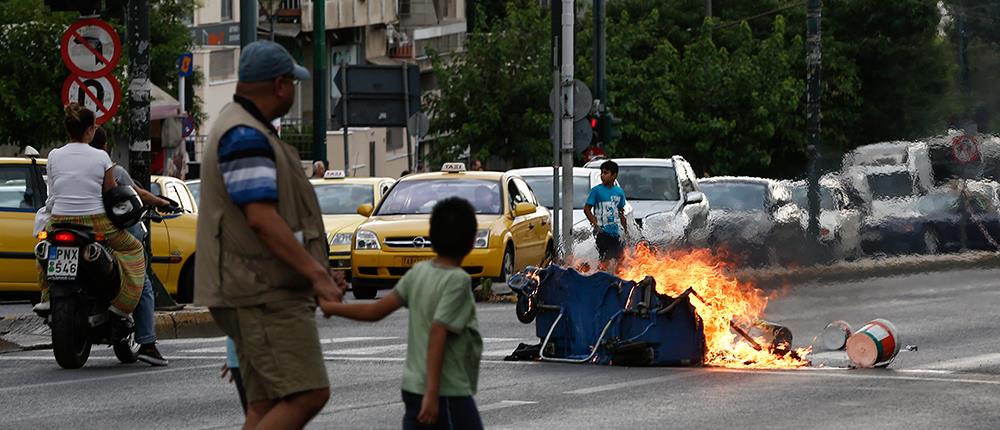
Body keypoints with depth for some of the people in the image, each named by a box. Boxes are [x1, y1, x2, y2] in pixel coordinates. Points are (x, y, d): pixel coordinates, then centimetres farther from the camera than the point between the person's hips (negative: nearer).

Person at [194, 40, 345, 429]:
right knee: (307, 394, -15)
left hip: (266, 291, 11)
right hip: (263, 294, -11)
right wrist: (315, 274, -23)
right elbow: (261, 218, -23)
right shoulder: (245, 136, -14)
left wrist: (318, 271, 21)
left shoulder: (246, 130, 21)